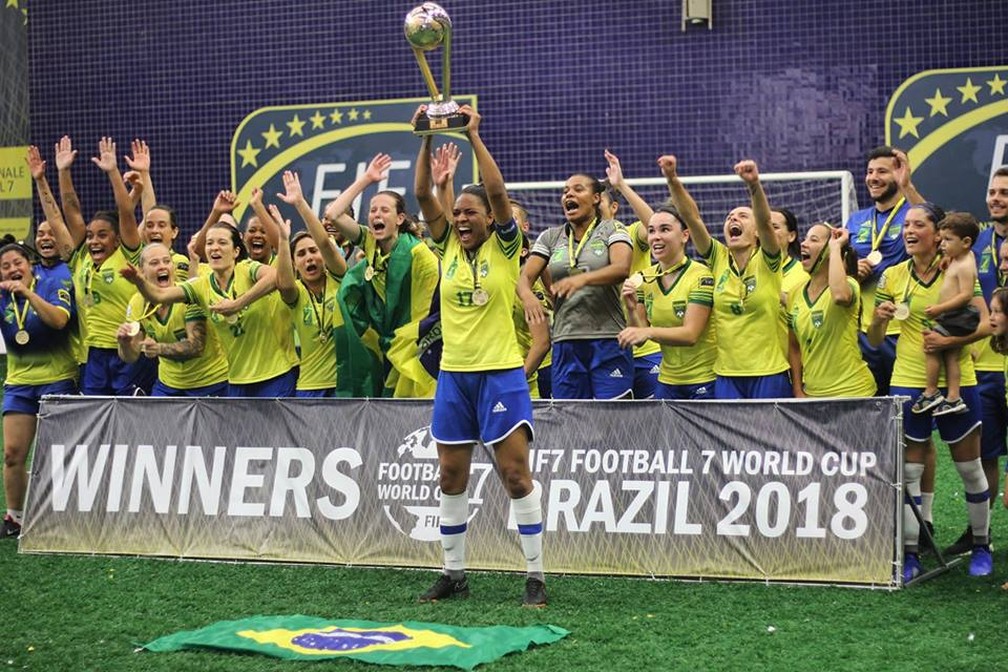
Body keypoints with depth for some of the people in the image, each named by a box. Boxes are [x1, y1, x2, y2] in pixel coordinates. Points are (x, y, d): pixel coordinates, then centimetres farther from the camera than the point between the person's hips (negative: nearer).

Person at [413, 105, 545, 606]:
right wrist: (427, 140, -11)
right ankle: (453, 573, 18)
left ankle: (536, 577, 0)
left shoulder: (504, 247, -3)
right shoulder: (449, 246, 8)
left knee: (515, 473, -5)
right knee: (451, 476, 8)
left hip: (500, 372, -5)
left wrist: (473, 135, -17)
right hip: (453, 373, 5)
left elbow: (497, 191, -16)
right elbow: (423, 195, -2)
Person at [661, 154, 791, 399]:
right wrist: (672, 180, -21)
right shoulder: (718, 259, 5)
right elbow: (691, 217, -7)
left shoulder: (766, 261, -4)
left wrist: (754, 184, -41)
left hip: (769, 374, -3)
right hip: (727, 376, 3)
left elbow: (765, 220, -23)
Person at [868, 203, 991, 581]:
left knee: (970, 469, 8)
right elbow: (875, 340, 6)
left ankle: (981, 547, 24)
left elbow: (984, 322, -8)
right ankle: (910, 555, 5)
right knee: (908, 472, -1)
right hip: (908, 383, 1)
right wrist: (879, 318, -15)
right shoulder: (893, 276, 2)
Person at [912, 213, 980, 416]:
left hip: (957, 317, -11)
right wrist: (946, 268, 12)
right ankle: (953, 398, 10)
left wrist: (940, 308, -26)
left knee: (930, 346, -10)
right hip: (954, 319, 11)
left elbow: (966, 295, -25)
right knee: (951, 356, 10)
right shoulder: (957, 261, 14)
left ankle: (931, 393, -4)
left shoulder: (964, 266, -17)